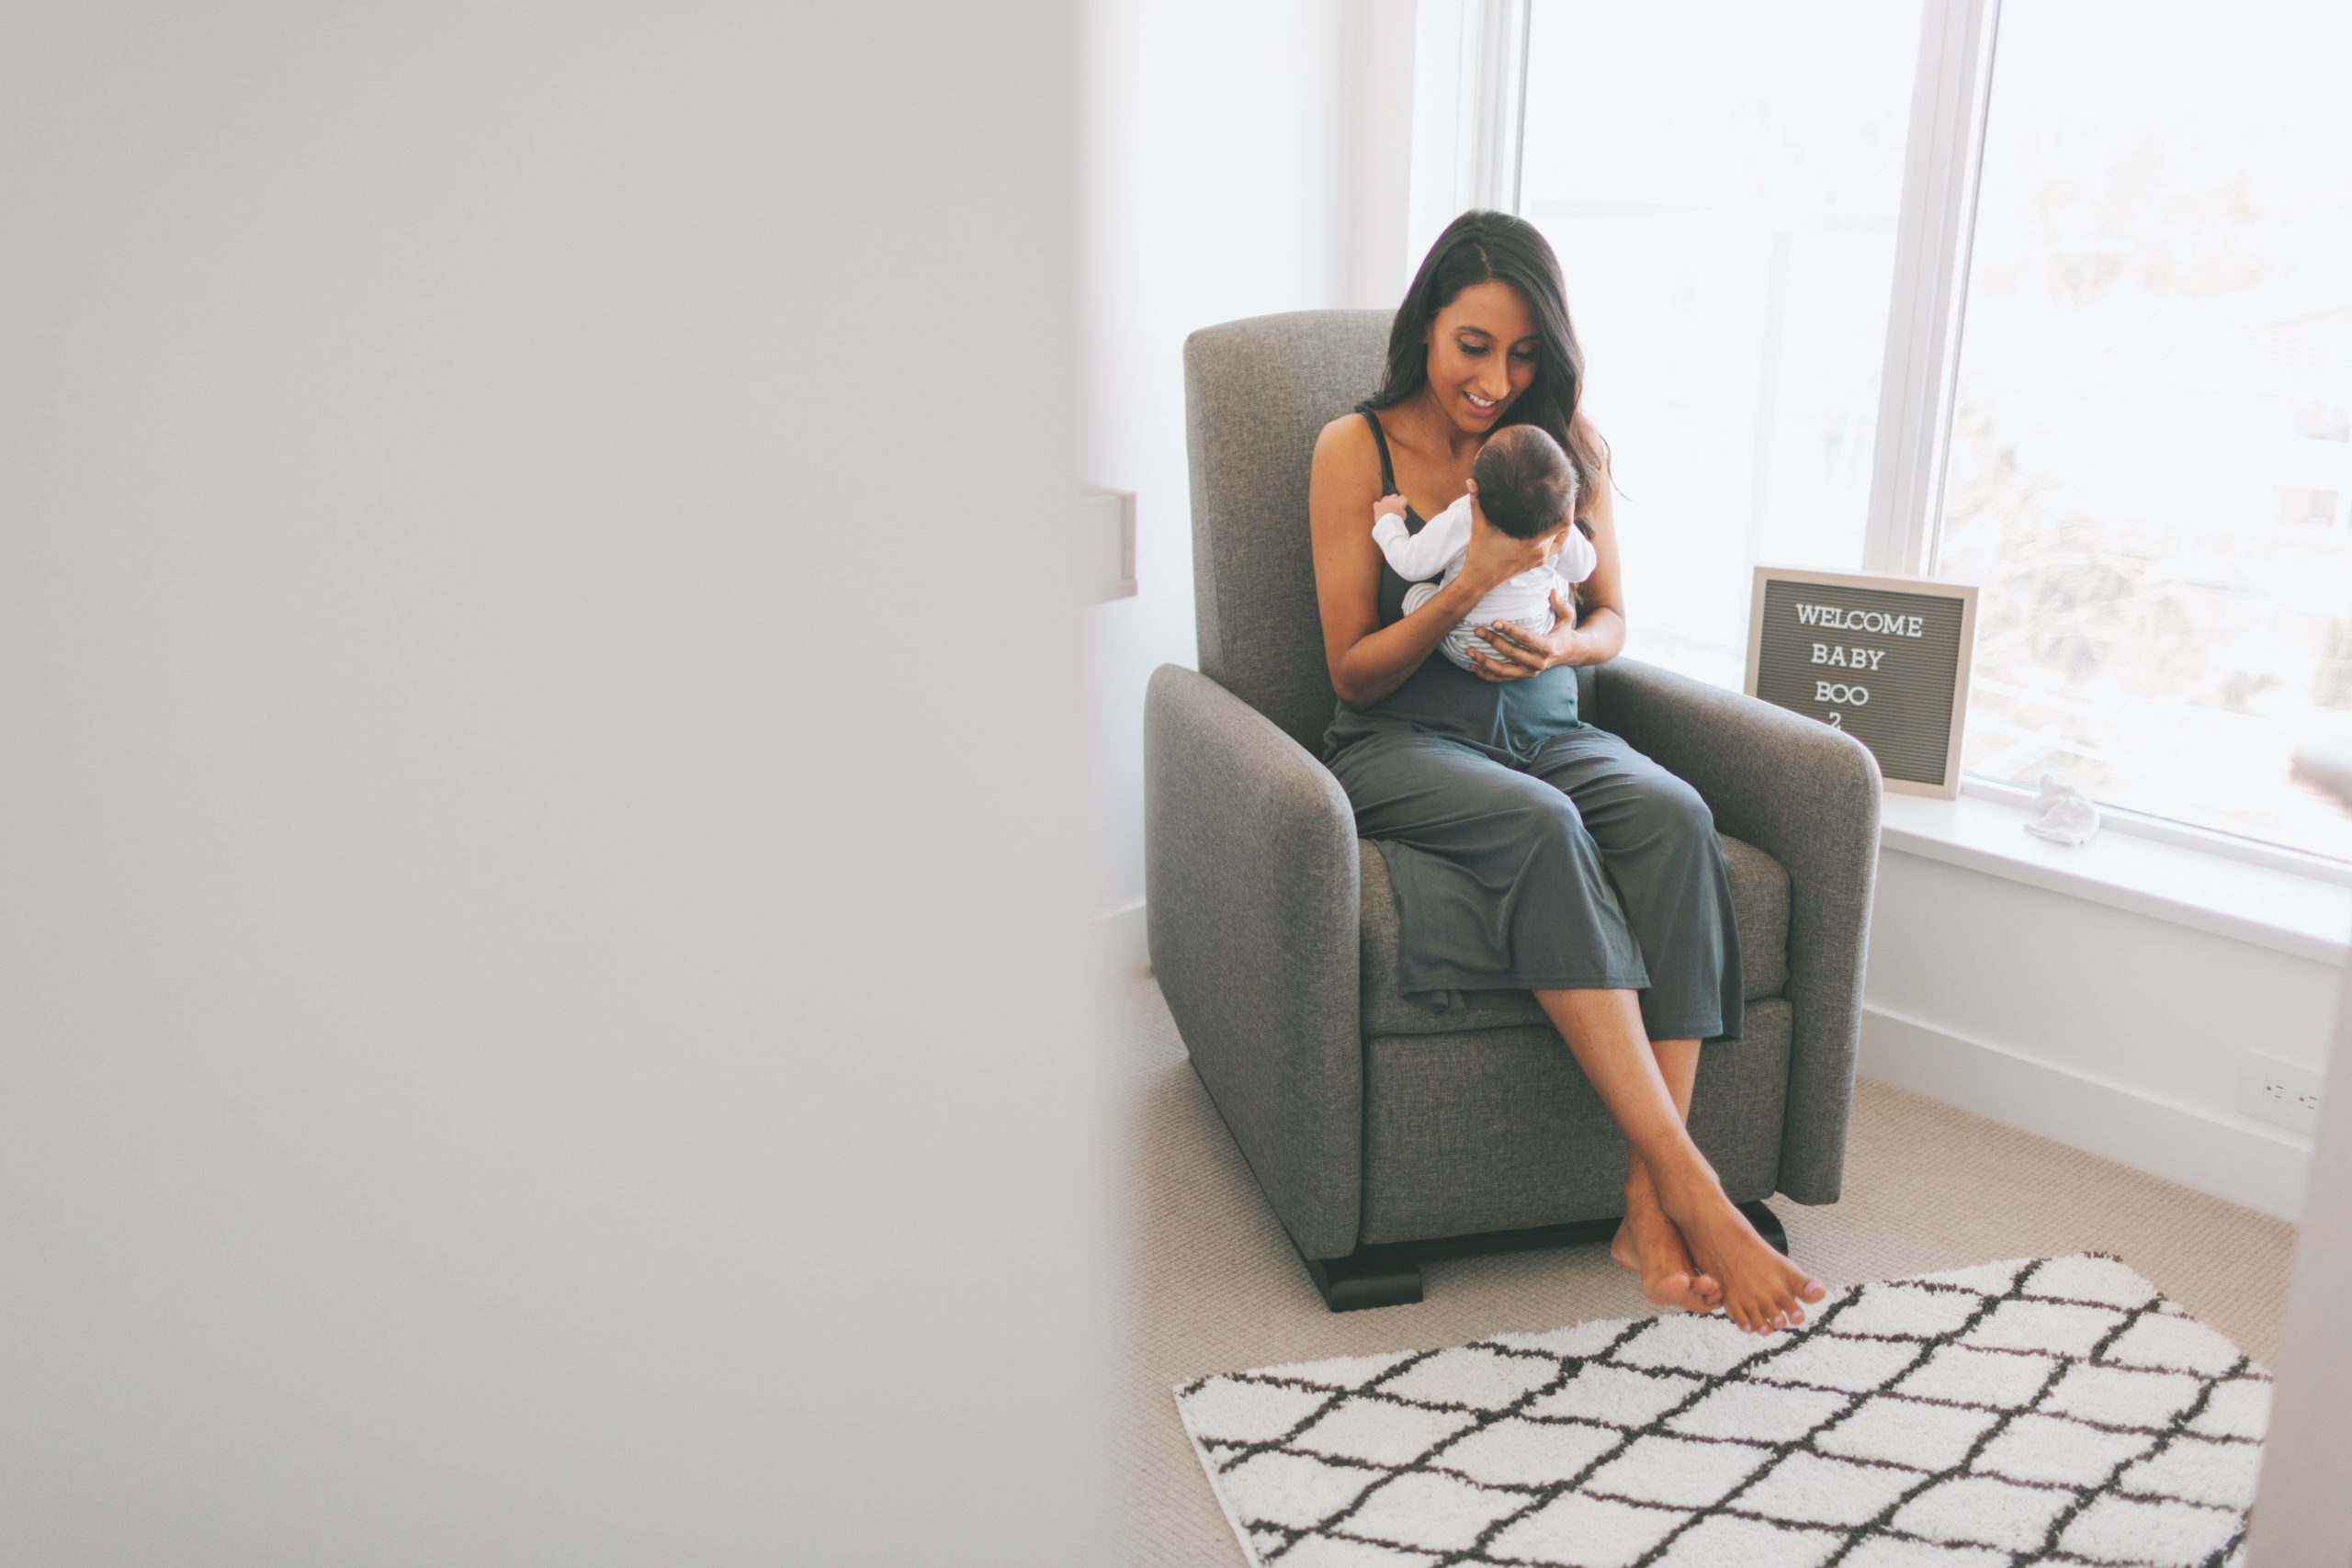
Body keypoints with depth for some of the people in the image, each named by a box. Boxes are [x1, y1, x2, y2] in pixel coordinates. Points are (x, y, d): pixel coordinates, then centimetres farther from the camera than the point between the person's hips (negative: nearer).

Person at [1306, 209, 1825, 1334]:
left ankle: (1648, 1207, -33)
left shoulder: (1569, 444, 10)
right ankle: (1690, 1183, -38)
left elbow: (1613, 620, 14)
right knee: (1540, 824, -37)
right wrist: (1465, 594, -22)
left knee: (1673, 813, -30)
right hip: (1404, 743, -3)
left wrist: (1561, 643, -11)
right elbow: (1353, 671, -4)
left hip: (1547, 729, 4)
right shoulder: (1357, 449, -2)